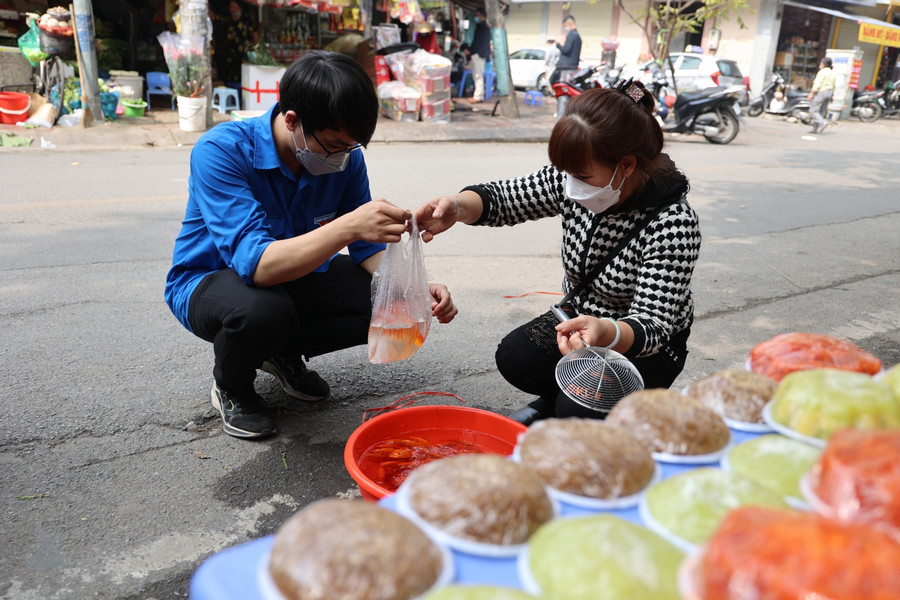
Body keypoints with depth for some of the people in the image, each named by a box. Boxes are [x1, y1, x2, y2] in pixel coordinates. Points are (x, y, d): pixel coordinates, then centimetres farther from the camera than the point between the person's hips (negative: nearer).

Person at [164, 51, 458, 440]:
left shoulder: (345, 156, -14)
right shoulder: (219, 152, -30)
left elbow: (368, 249, -7)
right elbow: (256, 263, -41)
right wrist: (348, 227, -53)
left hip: (293, 277, 5)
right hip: (207, 282, -4)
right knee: (264, 307, -39)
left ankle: (283, 352, 9)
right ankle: (230, 382, -2)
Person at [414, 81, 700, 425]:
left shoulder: (673, 223, -29)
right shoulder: (571, 181, -14)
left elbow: (653, 326, -30)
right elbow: (504, 198, -5)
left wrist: (606, 333, -54)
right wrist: (458, 207, -29)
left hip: (647, 345, -4)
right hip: (579, 321, 5)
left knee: (578, 411, -26)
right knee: (514, 358, -22)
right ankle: (555, 401, 9)